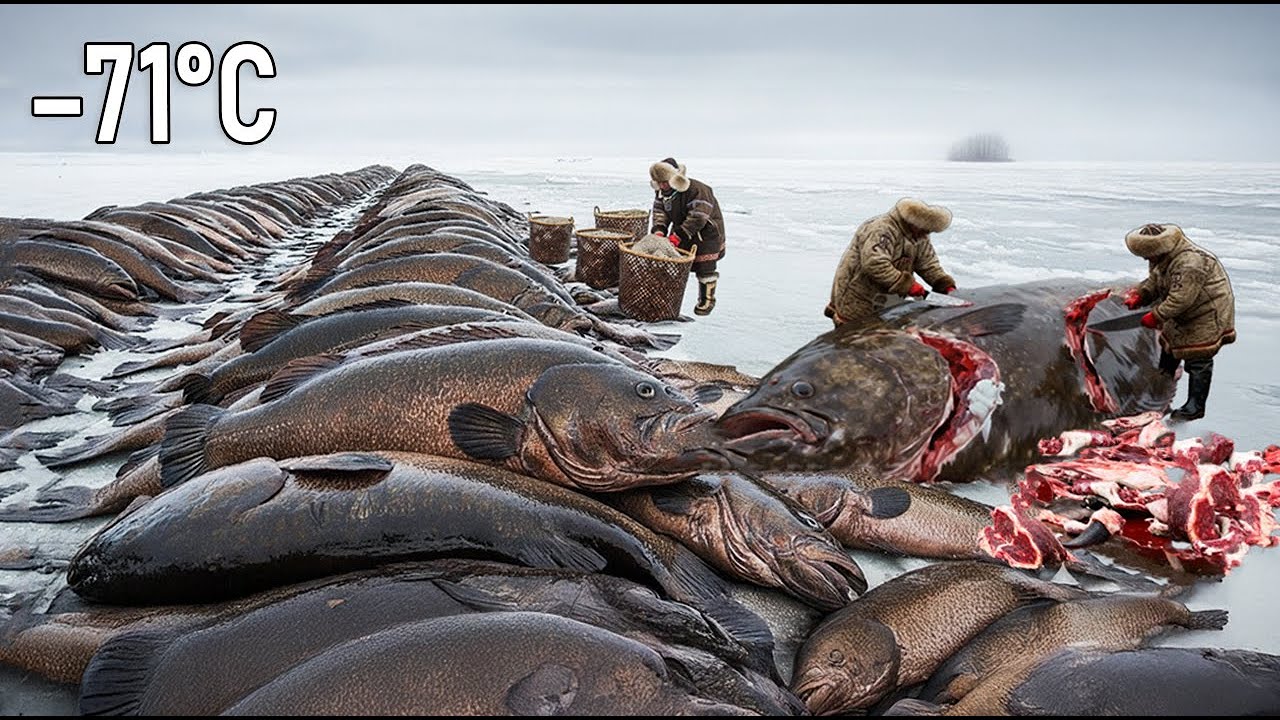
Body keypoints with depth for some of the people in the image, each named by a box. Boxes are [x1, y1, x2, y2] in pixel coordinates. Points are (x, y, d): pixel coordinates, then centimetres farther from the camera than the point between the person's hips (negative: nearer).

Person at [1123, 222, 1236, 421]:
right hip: (1183, 316, 10)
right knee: (1168, 349, 18)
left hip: (1207, 314, -10)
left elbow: (1181, 299, -35)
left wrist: (1156, 316, -28)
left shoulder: (1190, 263, -35)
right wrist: (1139, 295, -11)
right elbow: (1154, 282, 8)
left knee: (1198, 360, -4)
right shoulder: (1162, 259, -4)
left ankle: (1195, 406, 6)